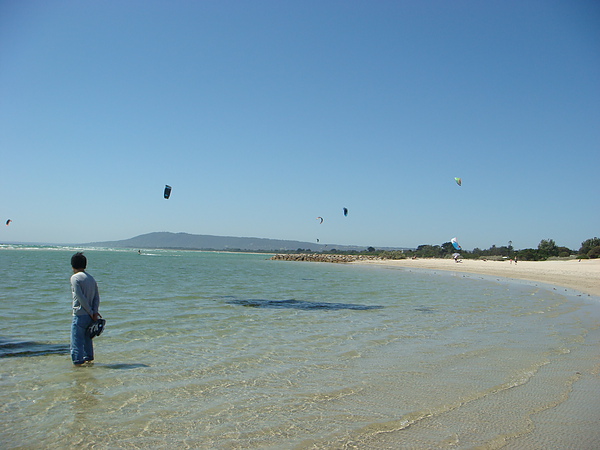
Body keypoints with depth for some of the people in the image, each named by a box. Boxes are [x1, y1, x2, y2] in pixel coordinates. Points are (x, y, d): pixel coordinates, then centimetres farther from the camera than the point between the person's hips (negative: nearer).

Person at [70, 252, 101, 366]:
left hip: (80, 315, -7)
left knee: (76, 342, -1)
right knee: (87, 339, 20)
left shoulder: (75, 277, -8)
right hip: (90, 316, 7)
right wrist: (95, 311, -5)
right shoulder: (91, 278, 13)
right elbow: (97, 297, 4)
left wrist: (91, 312, -10)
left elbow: (81, 298, -15)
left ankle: (78, 362, -2)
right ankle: (88, 359, 27)